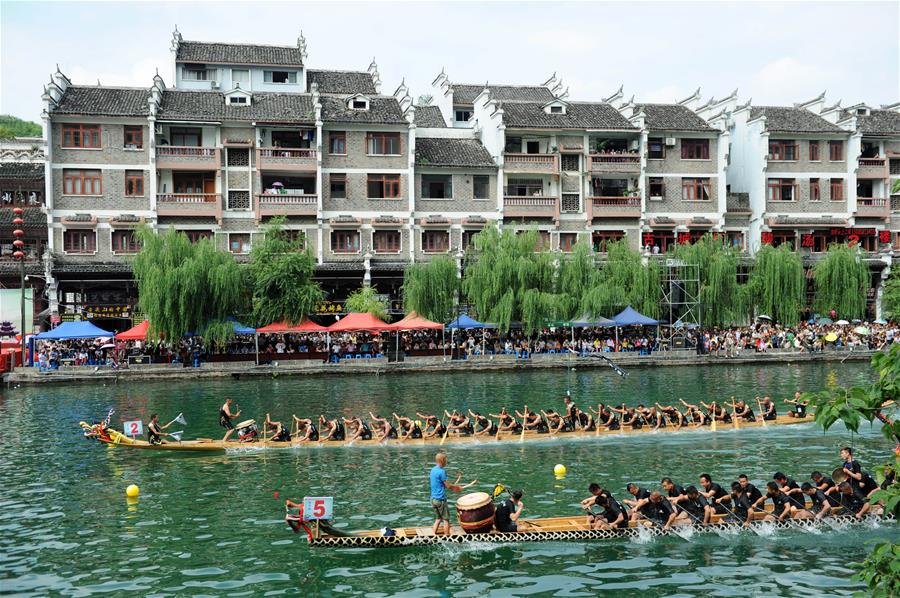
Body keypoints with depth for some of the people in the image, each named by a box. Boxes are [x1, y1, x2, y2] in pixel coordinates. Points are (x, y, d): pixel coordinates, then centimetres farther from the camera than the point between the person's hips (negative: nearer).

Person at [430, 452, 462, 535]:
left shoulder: (433, 470, 10)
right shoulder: (441, 471, -17)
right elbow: (448, 485, -16)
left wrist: (452, 487, 15)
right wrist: (456, 487, 3)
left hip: (433, 498, 8)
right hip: (440, 499, -8)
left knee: (438, 518, 19)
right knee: (446, 519, 3)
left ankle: (433, 533, 12)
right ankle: (447, 536, 6)